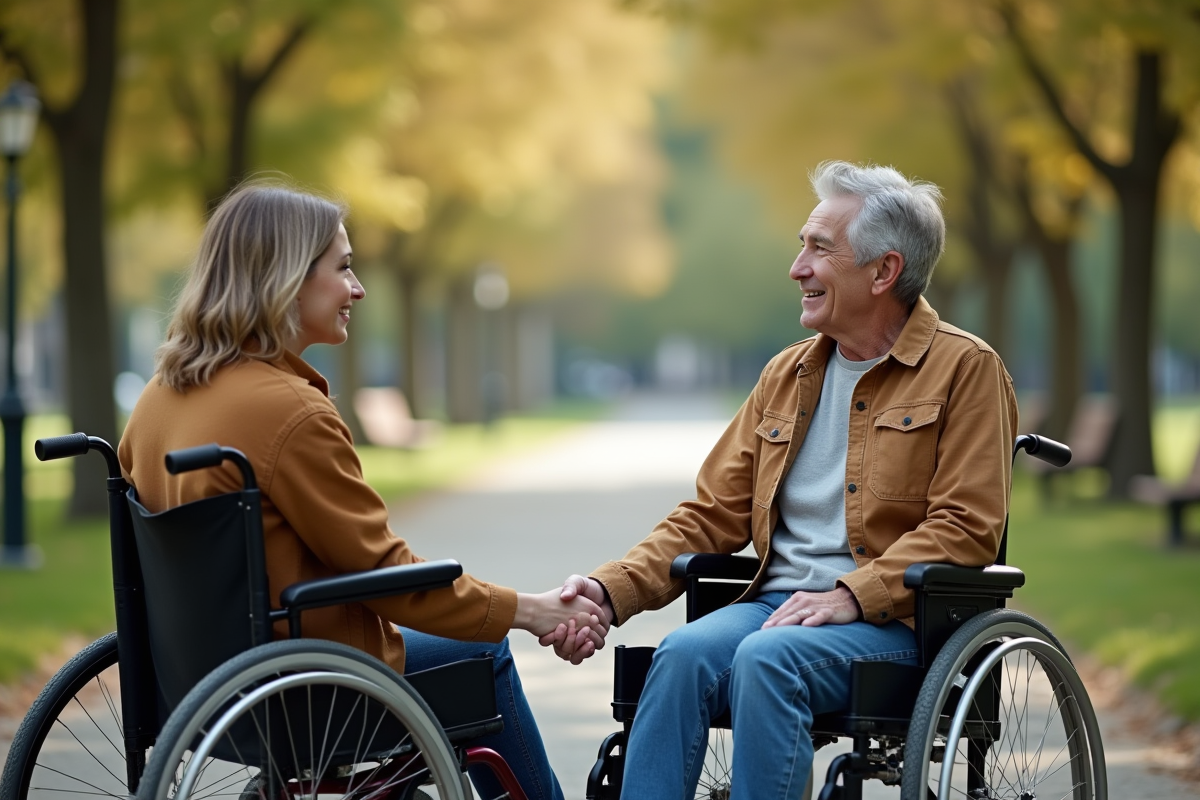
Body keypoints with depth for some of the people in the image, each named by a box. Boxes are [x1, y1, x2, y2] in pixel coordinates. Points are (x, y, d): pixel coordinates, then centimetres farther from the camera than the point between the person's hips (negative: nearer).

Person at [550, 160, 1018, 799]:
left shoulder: (965, 369, 3)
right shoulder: (786, 375, 20)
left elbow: (965, 526, -7)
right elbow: (711, 515, 17)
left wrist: (852, 596, -19)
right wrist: (612, 589, 0)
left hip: (895, 620, -5)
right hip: (776, 603, 5)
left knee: (766, 657, -34)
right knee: (683, 653, -27)